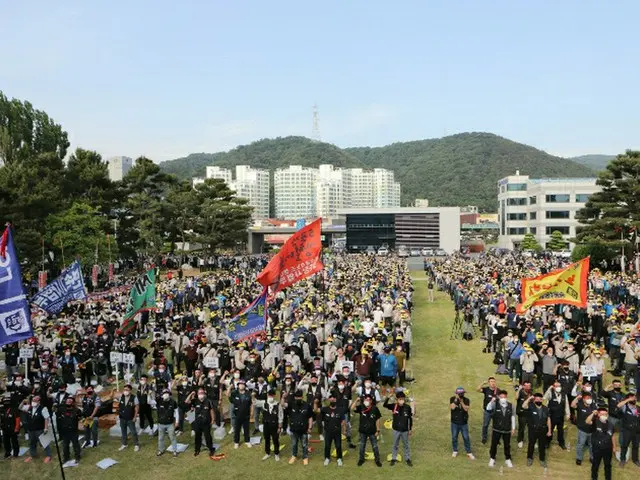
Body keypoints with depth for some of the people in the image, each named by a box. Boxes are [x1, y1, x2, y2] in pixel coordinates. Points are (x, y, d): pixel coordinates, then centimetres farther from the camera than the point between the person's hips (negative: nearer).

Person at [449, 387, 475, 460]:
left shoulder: (466, 400, -7)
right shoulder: (452, 399, -8)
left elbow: (466, 409, -19)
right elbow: (452, 408, -22)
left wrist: (461, 402, -29)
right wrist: (456, 399, -26)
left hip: (464, 423, 0)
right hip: (454, 423, 0)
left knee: (466, 438, 5)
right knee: (454, 437, 11)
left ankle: (469, 452, 19)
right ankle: (455, 451, 29)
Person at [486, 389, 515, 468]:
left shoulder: (511, 405, -7)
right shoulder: (495, 404, -12)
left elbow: (513, 417, 3)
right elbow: (488, 409, -30)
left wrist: (513, 428, 6)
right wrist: (491, 401, -45)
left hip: (507, 430, 1)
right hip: (496, 429, -1)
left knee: (507, 445, 15)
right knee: (494, 444, 10)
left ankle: (508, 459, 35)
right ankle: (492, 458, 28)